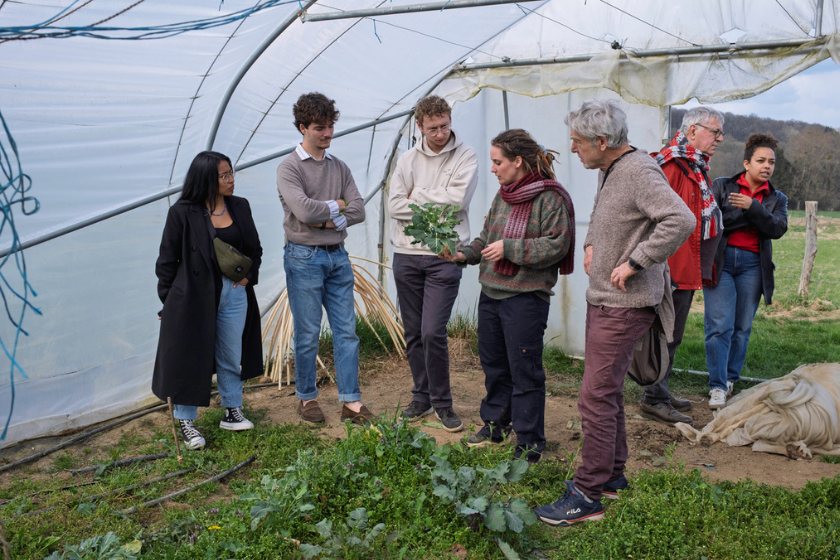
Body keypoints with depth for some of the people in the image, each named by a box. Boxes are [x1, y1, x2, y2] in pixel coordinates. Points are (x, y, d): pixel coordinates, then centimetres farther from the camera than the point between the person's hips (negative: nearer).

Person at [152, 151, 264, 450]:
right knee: (190, 357, 5)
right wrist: (168, 301, -5)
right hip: (195, 296, -4)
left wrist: (249, 276, -2)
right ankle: (186, 421, 18)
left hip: (234, 294, 5)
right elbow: (167, 260, -4)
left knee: (231, 357, 14)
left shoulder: (240, 207, 6)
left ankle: (232, 412, 30)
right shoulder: (183, 213, -9)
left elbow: (254, 249, 15)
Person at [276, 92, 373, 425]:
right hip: (304, 257, -5)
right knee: (308, 334, 3)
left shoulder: (339, 167, 12)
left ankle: (351, 401, 10)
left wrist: (329, 220, -12)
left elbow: (359, 210, 3)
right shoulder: (289, 168, -6)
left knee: (346, 331, 4)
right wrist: (336, 205, -5)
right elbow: (304, 210, -21)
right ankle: (307, 398, 19)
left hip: (338, 256, 5)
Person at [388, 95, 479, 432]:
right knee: (413, 333, 10)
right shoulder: (407, 160, 9)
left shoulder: (465, 156, 0)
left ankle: (442, 403, 6)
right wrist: (435, 207, -10)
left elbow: (457, 199, -15)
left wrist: (417, 194, -5)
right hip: (406, 255, 4)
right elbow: (395, 206, -2)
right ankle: (421, 398, 25)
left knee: (433, 333, -11)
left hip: (444, 256, -4)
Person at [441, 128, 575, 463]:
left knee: (525, 372, -1)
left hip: (526, 298, -8)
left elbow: (556, 245, -17)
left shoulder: (550, 197, -11)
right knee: (493, 363, 19)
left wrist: (509, 248, -19)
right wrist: (464, 254, 5)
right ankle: (495, 424, 36)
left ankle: (530, 443, 11)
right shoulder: (502, 195, 13)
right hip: (490, 294, 8)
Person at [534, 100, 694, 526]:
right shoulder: (607, 169, 11)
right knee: (607, 391, 18)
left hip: (625, 306, -10)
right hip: (601, 298, 10)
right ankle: (611, 475, 32)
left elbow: (681, 221, -32)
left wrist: (634, 262, -26)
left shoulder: (639, 172, -19)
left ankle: (588, 495, 2)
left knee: (596, 398, -8)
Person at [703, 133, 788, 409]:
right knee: (720, 326, -10)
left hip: (752, 265, 3)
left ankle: (730, 380, 16)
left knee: (742, 327, 2)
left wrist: (753, 207, -14)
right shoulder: (721, 186, 9)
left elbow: (778, 228, -3)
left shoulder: (777, 198, 16)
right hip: (720, 260, -3)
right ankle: (717, 387, -6)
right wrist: (750, 218, -8)